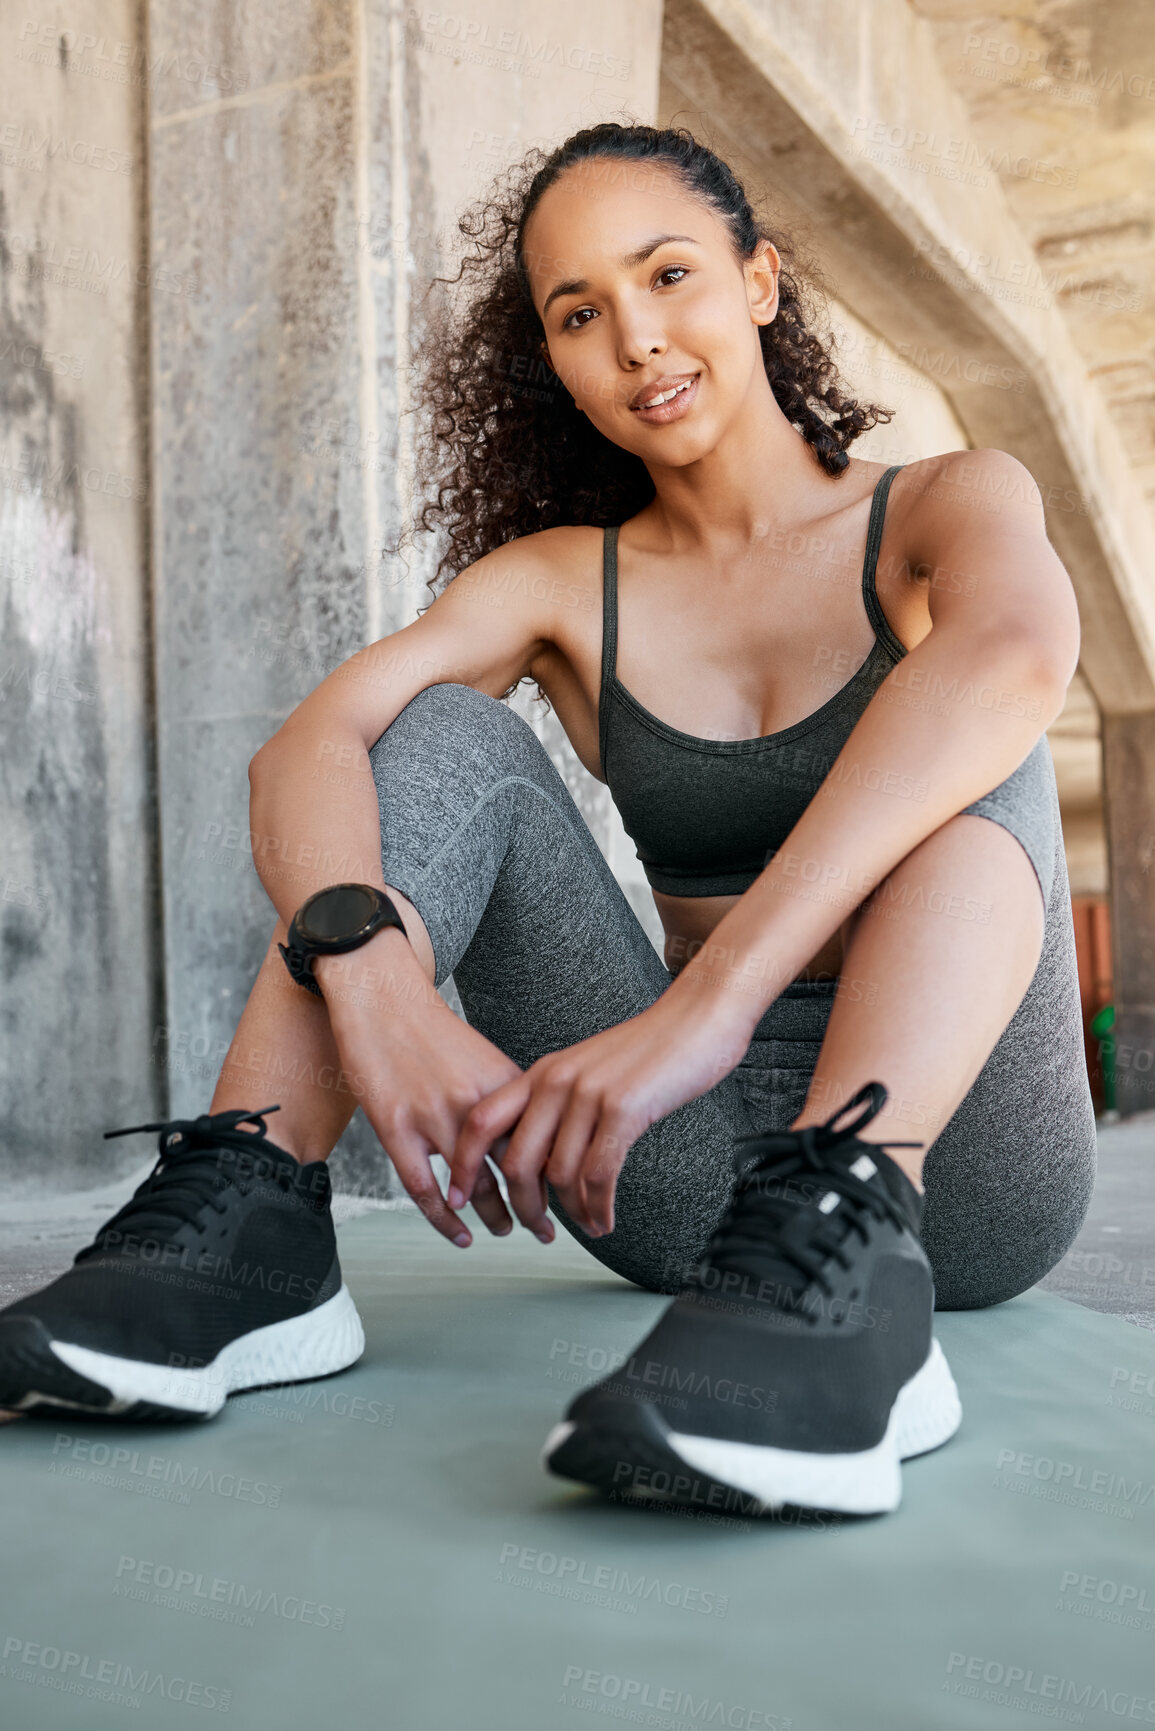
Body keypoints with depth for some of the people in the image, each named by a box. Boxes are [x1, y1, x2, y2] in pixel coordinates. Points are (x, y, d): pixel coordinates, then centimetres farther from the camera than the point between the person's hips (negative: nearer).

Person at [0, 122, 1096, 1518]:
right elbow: (303, 748, -12)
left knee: (965, 735, -23)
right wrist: (371, 979, -34)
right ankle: (250, 1230, -25)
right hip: (698, 1175, 2)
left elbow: (1020, 653, -28)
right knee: (446, 732, -11)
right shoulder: (566, 581, 7)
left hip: (961, 1150, -1)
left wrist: (706, 999, -41)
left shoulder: (942, 507, -1)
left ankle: (846, 1245, -43)